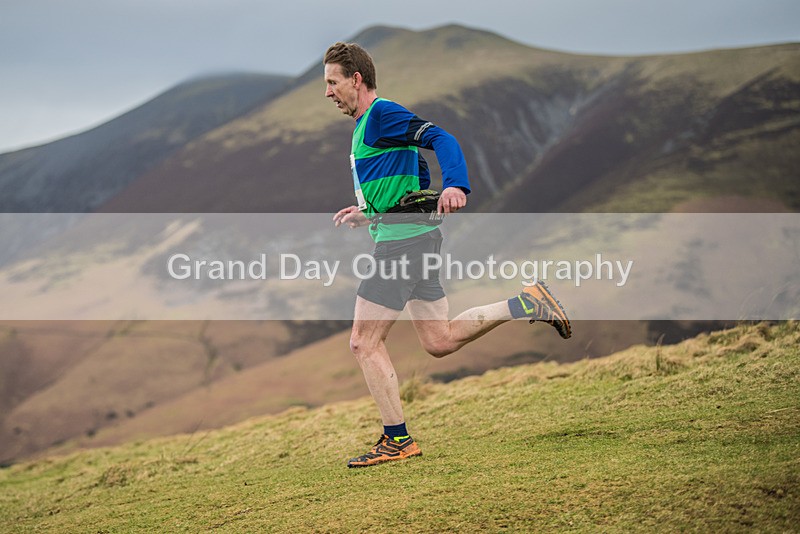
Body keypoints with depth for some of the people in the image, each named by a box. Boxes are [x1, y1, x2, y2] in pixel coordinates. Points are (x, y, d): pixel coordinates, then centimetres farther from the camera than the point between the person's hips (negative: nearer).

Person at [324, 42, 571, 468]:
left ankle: (398, 440, 0)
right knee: (439, 341, 12)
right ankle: (527, 303, 11)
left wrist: (454, 185, -39)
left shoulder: (381, 114, -9)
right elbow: (414, 181, 28)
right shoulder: (365, 126, 21)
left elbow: (440, 139, -22)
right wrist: (368, 214, 25)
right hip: (415, 238, 10)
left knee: (364, 343, -5)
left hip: (402, 241, -10)